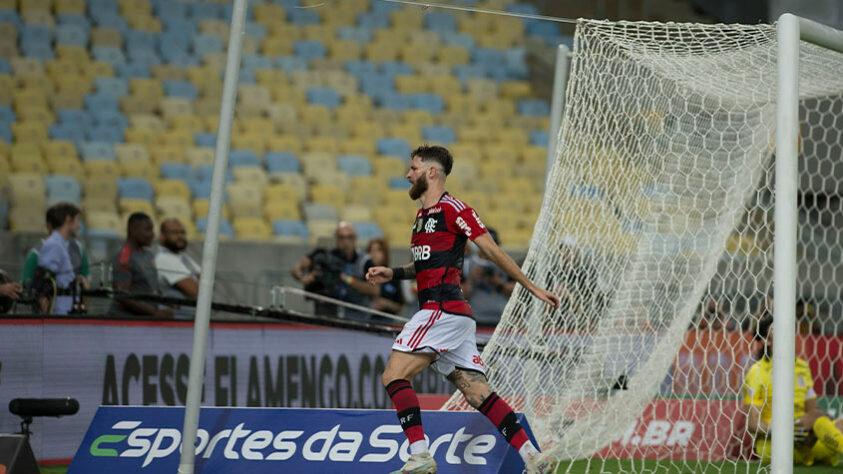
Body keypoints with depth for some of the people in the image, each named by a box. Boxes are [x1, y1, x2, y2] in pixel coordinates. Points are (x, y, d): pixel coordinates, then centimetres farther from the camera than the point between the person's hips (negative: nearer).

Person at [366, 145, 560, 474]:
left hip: (442, 310, -9)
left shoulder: (452, 209, -7)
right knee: (477, 392, 4)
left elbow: (493, 252, -6)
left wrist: (532, 289, -4)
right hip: (453, 315, 9)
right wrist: (393, 274, 19)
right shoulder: (422, 215, 21)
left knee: (393, 375, -12)